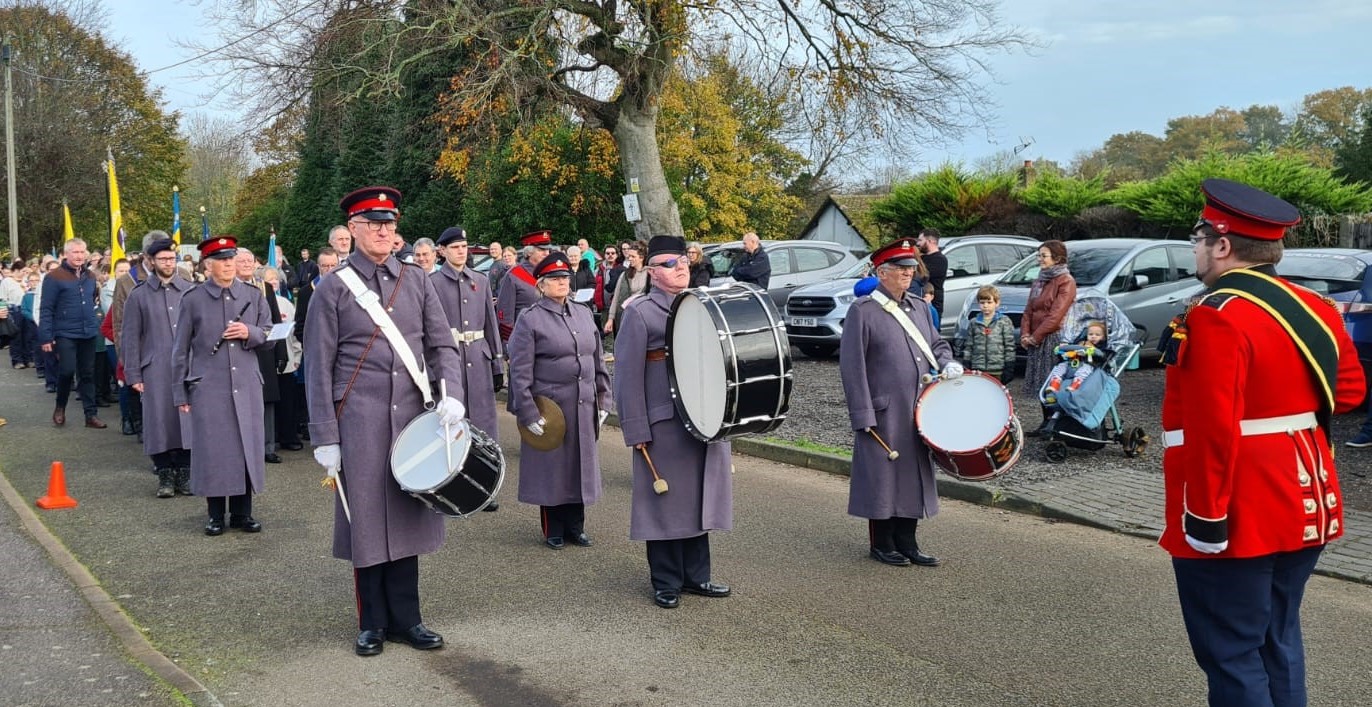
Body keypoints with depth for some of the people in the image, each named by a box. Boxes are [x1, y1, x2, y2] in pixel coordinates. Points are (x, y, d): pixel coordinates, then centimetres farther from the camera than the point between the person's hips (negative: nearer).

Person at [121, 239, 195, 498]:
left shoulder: (191, 291, 7)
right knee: (159, 421, 1)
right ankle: (165, 475, 12)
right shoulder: (139, 295, 5)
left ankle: (185, 473, 11)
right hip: (155, 371, -1)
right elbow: (131, 338, 5)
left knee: (187, 419, 1)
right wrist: (133, 375, 0)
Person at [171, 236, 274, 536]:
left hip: (247, 386, 2)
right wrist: (180, 393, 3)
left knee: (247, 445, 5)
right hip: (208, 387, -2)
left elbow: (269, 335, 12)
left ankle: (242, 512, 18)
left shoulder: (254, 295, 7)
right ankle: (216, 514, 14)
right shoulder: (193, 300, 1)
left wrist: (250, 333, -11)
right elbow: (180, 350, 4)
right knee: (212, 448, 2)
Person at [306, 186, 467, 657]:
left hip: (413, 417, 3)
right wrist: (325, 438, -6)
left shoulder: (416, 280, 8)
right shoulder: (332, 288, -1)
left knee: (408, 514, 8)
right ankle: (372, 623, 19)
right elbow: (318, 367, -1)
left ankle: (405, 618, 21)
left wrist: (451, 394, -10)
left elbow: (442, 345, 9)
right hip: (360, 420, -3)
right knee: (365, 518, 4)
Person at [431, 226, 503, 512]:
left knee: (483, 421, 6)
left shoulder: (481, 281, 11)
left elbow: (491, 323, 12)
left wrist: (498, 364, 9)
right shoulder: (433, 283, -2)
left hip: (479, 357, 4)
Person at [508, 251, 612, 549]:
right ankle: (553, 530, 19)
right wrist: (529, 413, -13)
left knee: (580, 466, 11)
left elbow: (598, 360, 15)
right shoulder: (530, 320, -7)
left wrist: (603, 401, 11)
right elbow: (520, 371, -9)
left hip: (583, 407, 5)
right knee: (552, 467, 5)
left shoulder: (584, 314, 10)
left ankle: (575, 526, 25)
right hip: (549, 408, -5)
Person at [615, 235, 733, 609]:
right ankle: (666, 583, 14)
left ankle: (696, 576, 24)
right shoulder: (639, 313, -4)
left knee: (699, 498, 12)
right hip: (664, 423, -6)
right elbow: (628, 374, -8)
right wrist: (636, 430, -12)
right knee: (667, 502, 2)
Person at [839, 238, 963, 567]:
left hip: (918, 412, 6)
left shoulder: (920, 306, 12)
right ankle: (882, 545, 17)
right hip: (883, 413, -6)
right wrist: (863, 415, -15)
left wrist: (948, 364, 1)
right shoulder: (863, 310, -9)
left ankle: (907, 542, 23)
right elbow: (852, 366, -11)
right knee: (882, 476, 2)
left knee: (914, 475, 11)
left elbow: (936, 344, 24)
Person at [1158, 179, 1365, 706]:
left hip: (1236, 521, -9)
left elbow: (1213, 432, -25)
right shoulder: (1314, 309, 7)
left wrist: (1205, 519, -19)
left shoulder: (1215, 318, -20)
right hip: (1302, 509, 9)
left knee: (1232, 657, 1)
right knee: (1278, 642, 20)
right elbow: (1349, 390, 18)